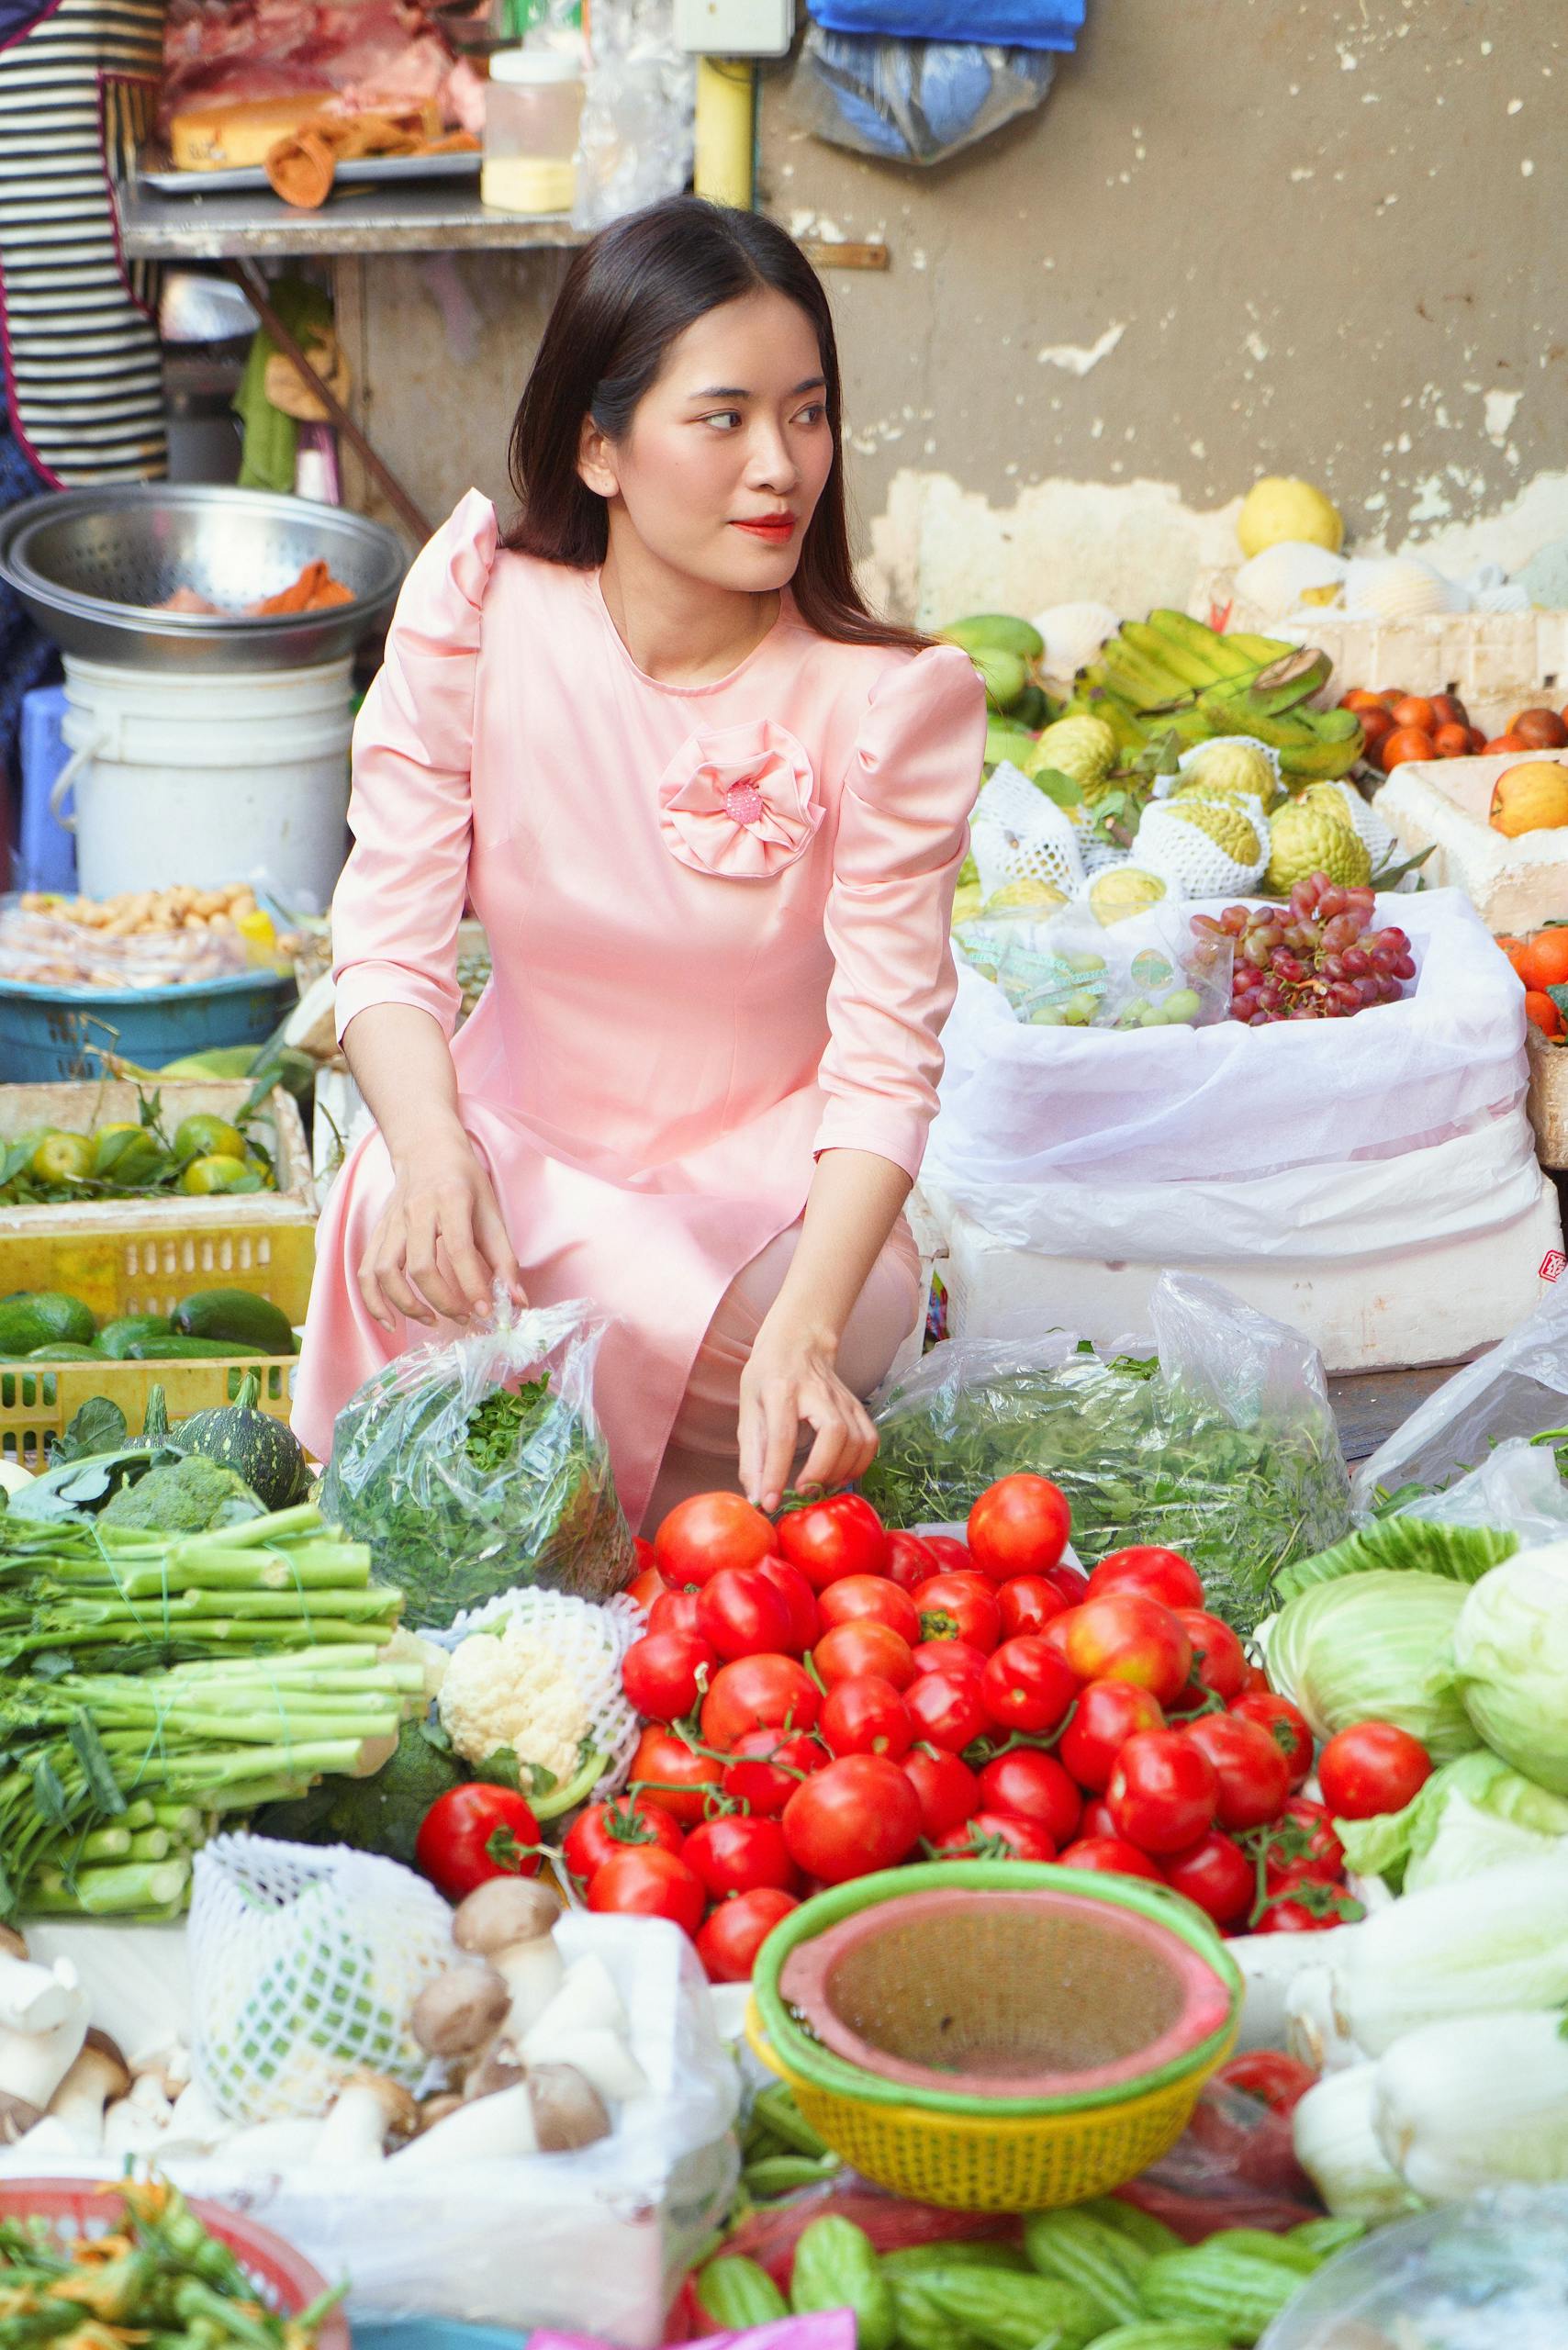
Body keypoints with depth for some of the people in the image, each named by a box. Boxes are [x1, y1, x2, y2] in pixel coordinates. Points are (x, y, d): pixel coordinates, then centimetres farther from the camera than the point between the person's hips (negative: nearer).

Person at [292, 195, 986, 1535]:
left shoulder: (893, 699, -15)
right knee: (405, 1232, -33)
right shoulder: (475, 616, -12)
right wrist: (432, 1146, -35)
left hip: (773, 1185, 0)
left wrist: (802, 1330, -38)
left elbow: (888, 1051, -21)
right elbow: (391, 937, -12)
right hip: (524, 1136, 1)